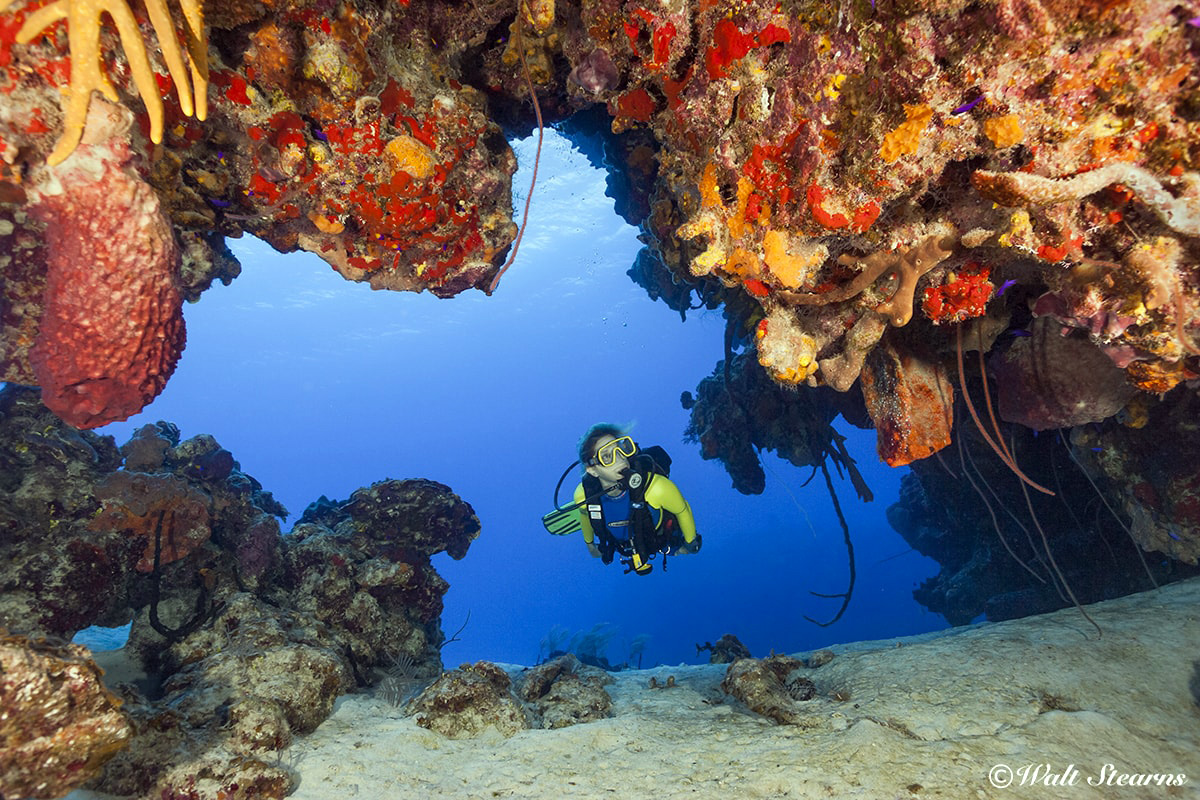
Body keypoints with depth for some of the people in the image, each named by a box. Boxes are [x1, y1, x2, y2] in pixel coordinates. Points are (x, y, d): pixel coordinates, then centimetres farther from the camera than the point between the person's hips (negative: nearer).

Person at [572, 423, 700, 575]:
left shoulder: (656, 487, -46)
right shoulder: (584, 495, -38)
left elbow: (682, 510, -23)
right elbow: (585, 515, -11)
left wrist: (690, 543, -6)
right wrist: (589, 543, 9)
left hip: (665, 544, -1)